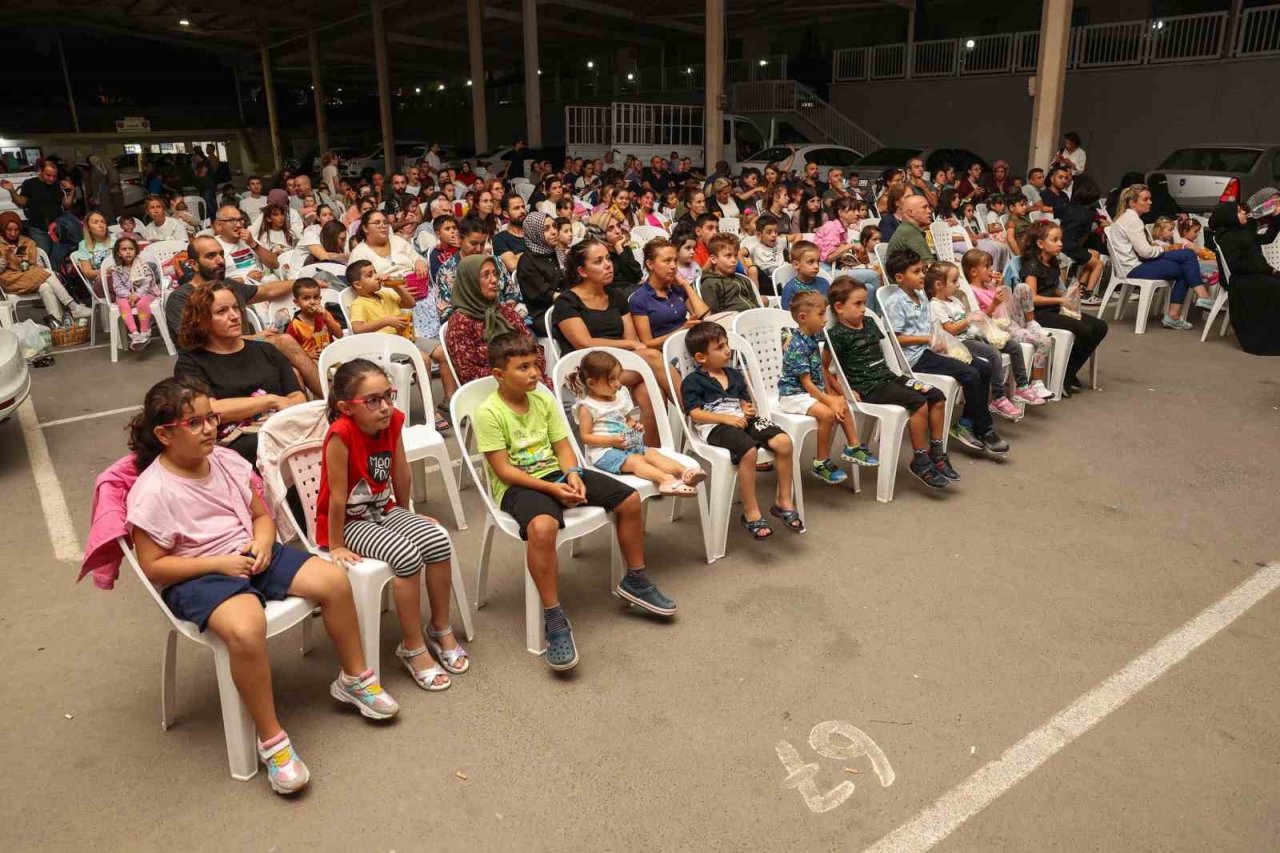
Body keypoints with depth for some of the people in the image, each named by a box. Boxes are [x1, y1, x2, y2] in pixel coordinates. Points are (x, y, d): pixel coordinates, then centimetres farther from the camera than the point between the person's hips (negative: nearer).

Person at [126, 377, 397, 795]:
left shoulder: (228, 461, 3)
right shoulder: (151, 493, -14)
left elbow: (261, 514, 13)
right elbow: (153, 567, -12)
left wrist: (263, 542, -8)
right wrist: (217, 563, -20)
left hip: (251, 555, 6)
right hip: (198, 575, -6)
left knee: (333, 579, -11)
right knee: (246, 630, -37)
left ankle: (354, 678, 11)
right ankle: (271, 740, -18)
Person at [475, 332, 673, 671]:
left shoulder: (544, 400, 6)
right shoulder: (488, 413, -13)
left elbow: (562, 445, 7)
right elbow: (504, 470, -17)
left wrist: (572, 474, -14)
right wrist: (551, 489, -23)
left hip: (555, 473, 7)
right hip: (518, 486, -7)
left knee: (629, 499, -1)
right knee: (542, 527, -41)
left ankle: (635, 580, 20)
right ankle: (554, 619, -27)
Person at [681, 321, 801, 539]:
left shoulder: (735, 375, 23)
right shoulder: (692, 381, 2)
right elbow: (695, 413, -7)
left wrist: (749, 409, 4)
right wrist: (726, 418, -16)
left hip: (742, 420, 6)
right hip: (715, 426, -6)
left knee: (783, 441, -20)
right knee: (749, 451, -36)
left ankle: (784, 501, -6)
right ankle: (751, 512, -20)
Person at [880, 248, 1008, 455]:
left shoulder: (921, 296, 16)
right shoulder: (895, 302, -11)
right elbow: (896, 338, -16)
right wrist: (928, 339, -15)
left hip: (929, 350, 9)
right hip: (915, 357, -9)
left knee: (984, 368, -1)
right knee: (970, 375, -20)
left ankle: (967, 423, 5)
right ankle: (984, 431, -7)